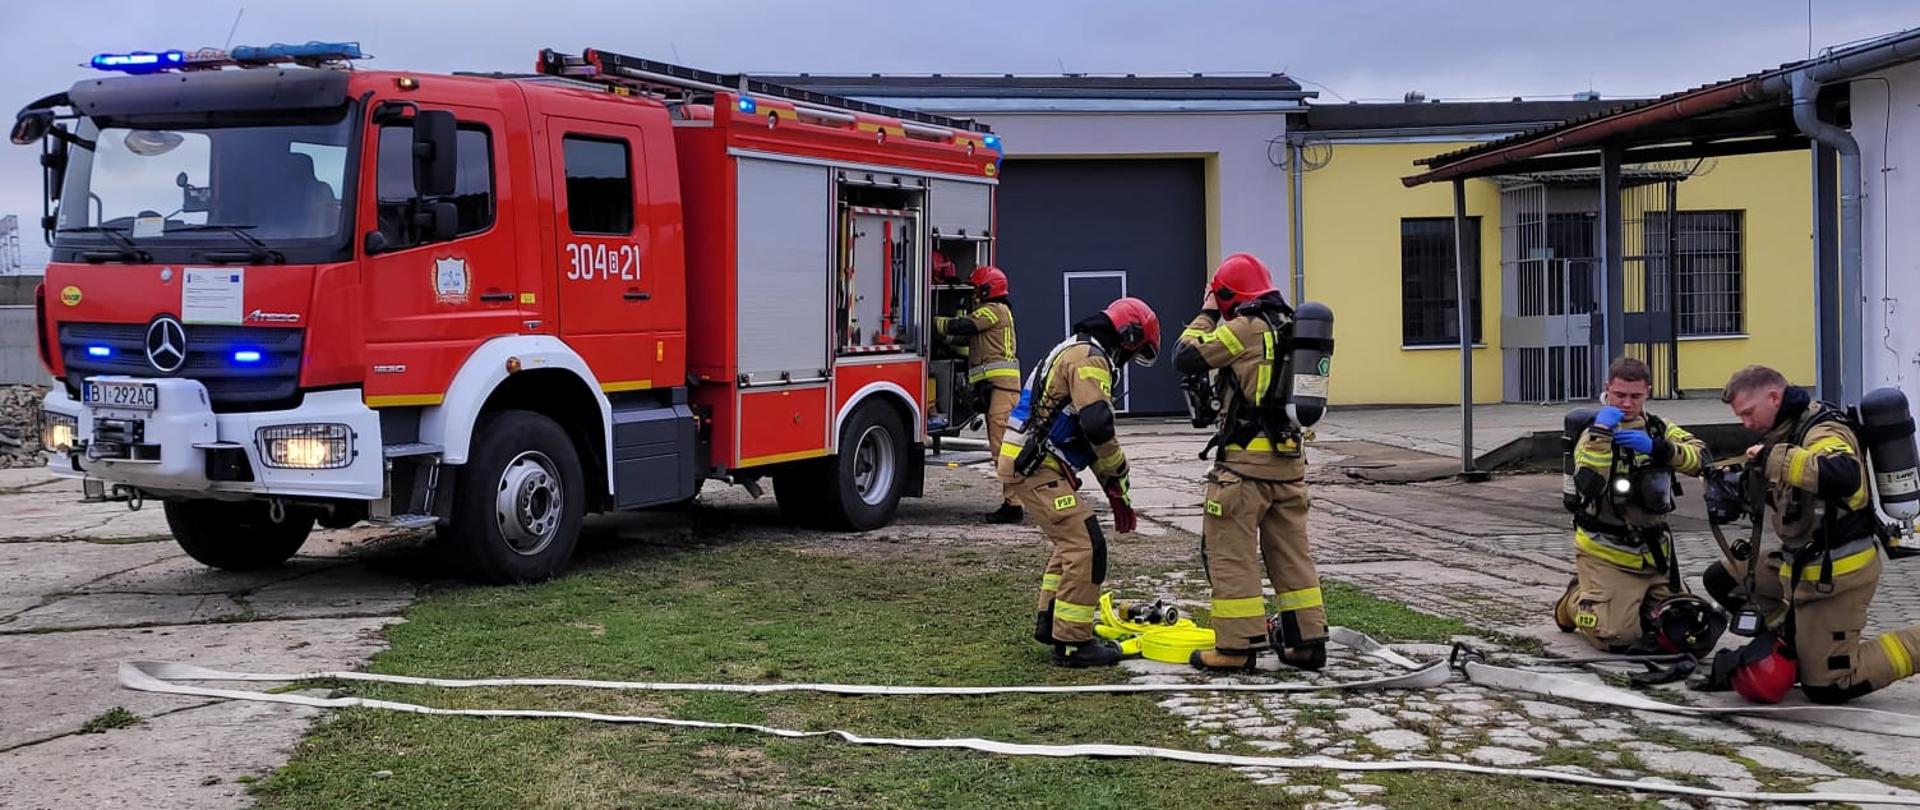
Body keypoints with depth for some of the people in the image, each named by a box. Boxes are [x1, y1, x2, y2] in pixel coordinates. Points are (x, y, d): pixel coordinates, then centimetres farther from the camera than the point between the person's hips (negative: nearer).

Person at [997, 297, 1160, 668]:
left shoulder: (1080, 352, 22)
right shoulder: (1088, 358, -12)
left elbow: (1091, 433, 23)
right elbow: (1099, 427, -23)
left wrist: (1115, 491, 19)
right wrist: (1119, 479, -8)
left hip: (1029, 463, 11)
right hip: (1034, 467, -11)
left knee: (1072, 540, 24)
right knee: (1086, 546, -11)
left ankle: (1050, 622, 33)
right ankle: (1072, 643, -8)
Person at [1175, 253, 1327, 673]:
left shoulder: (1245, 328, -12)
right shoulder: (1290, 327, 12)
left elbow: (1186, 357, -8)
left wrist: (1207, 314, 2)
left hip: (1247, 459, -8)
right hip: (1289, 459, 8)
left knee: (1232, 553, 0)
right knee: (1292, 551, 13)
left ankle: (1237, 645, 2)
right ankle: (1308, 640, 15)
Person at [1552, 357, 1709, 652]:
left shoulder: (1659, 429, 5)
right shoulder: (1596, 434, -10)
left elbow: (1699, 457, -12)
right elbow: (1589, 484, -28)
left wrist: (1656, 448, -27)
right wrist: (1601, 433, -33)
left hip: (1654, 551, 5)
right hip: (1607, 554, -5)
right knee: (1618, 635, -15)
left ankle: (1627, 600, 32)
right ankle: (1576, 600, 15)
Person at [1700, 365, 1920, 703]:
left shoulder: (1823, 431, -20)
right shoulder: (1788, 428, 8)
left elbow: (1844, 476, -43)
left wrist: (1774, 458, -34)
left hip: (1836, 571, -9)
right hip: (1801, 562, 9)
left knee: (1827, 687, -7)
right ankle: (1793, 640, 10)